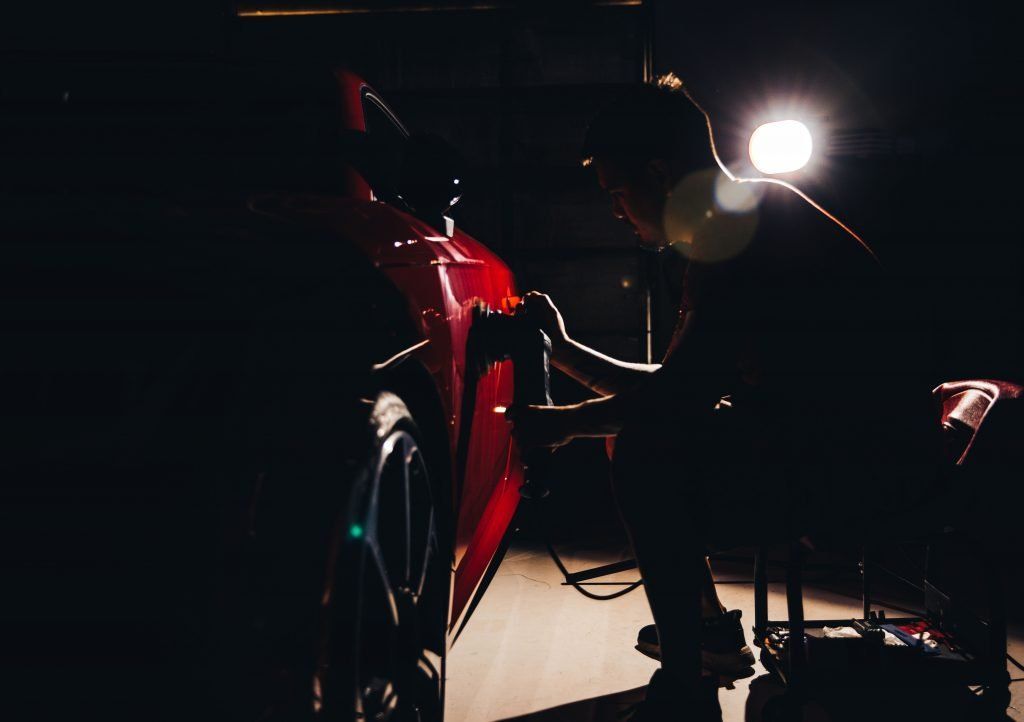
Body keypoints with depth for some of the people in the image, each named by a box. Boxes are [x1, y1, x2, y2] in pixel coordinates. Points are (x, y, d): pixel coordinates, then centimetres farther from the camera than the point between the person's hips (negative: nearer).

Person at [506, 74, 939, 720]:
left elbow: (684, 396, -22)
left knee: (647, 458, -24)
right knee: (640, 436, 16)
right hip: (817, 437, 10)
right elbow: (675, 386, 17)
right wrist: (563, 348, 15)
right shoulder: (727, 238, 13)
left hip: (870, 464, -10)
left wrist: (567, 422, -9)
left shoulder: (760, 217, -17)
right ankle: (712, 631, 26)